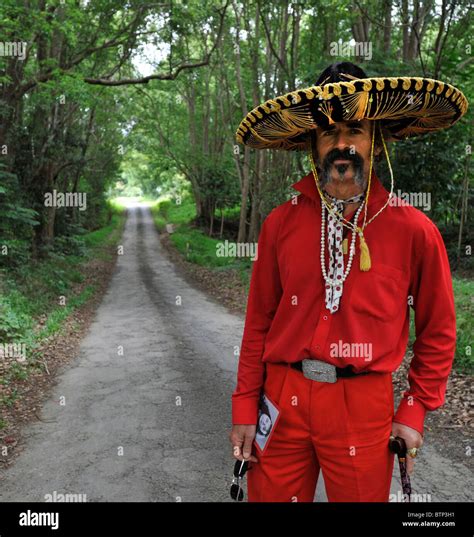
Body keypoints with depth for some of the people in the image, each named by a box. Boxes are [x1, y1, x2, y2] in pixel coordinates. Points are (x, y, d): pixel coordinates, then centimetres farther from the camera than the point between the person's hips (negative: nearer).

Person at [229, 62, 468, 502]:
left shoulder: (414, 230, -5)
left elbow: (437, 332, 4)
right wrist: (244, 409, 2)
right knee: (271, 494, 15)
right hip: (283, 399, 2)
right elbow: (259, 323, 3)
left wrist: (414, 411, 1)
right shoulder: (282, 223, -1)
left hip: (364, 405, -1)